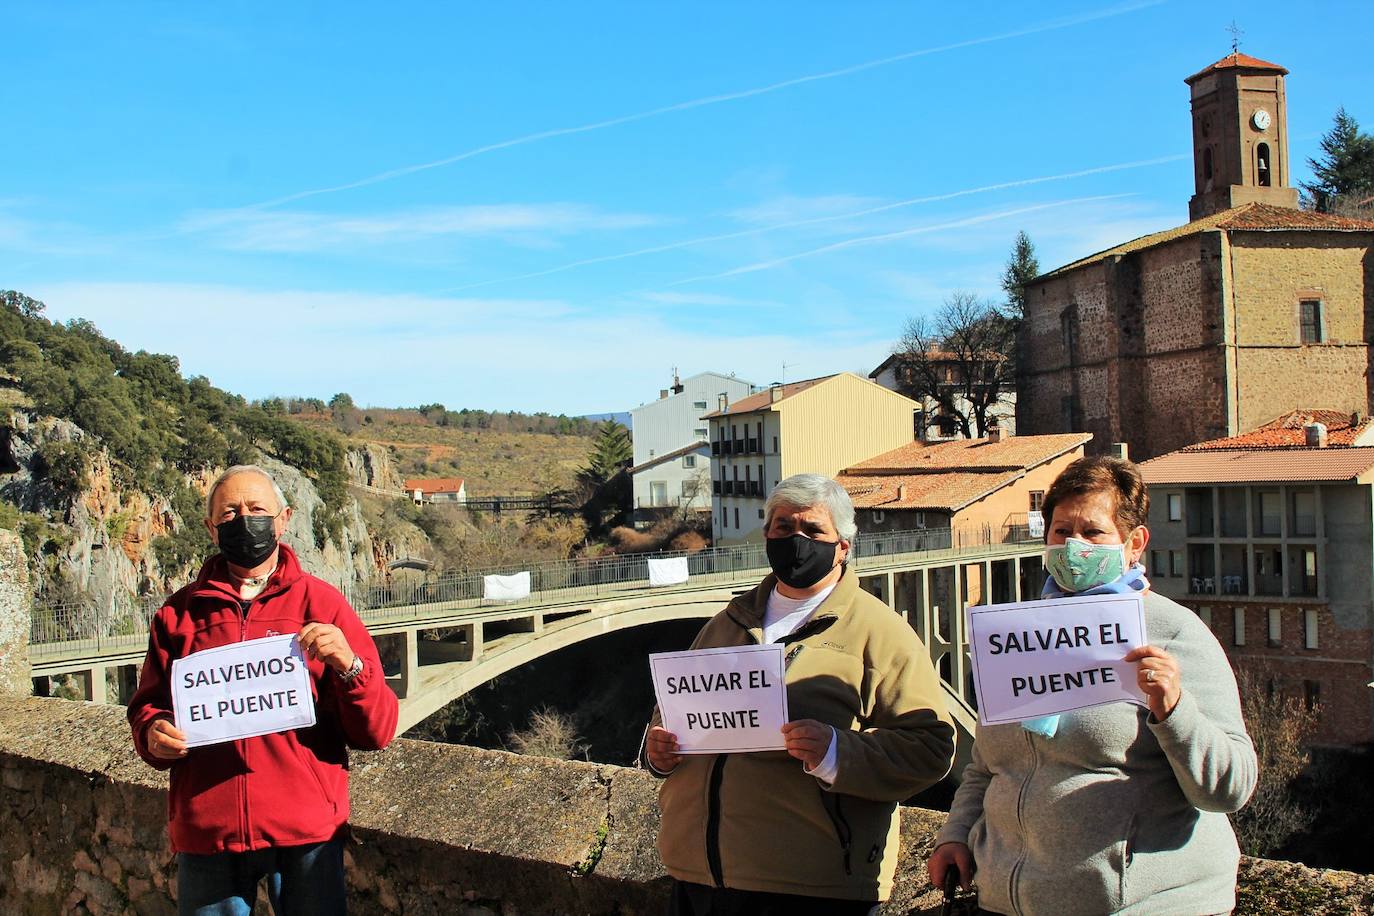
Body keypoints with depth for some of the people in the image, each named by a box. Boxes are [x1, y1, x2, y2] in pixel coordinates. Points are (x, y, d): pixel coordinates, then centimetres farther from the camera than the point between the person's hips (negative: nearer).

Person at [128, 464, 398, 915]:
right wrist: (154, 734, -7)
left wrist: (350, 666, -21)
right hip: (206, 833, 2)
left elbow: (376, 732, -2)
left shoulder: (321, 603, 3)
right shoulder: (179, 613, 10)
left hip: (307, 830, -1)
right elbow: (147, 708, 16)